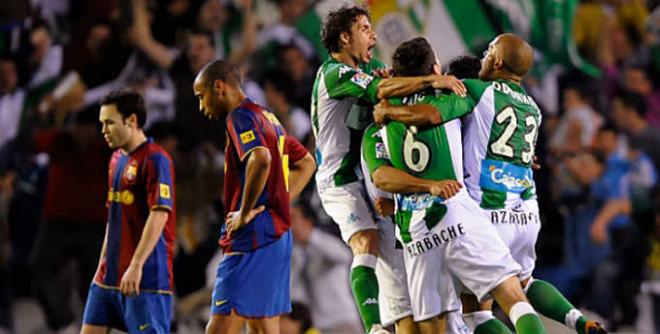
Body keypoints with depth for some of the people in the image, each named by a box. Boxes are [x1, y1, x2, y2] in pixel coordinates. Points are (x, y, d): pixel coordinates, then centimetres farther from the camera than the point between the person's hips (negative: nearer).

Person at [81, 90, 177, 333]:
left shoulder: (155, 159, -12)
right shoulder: (117, 159, 16)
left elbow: (159, 214, -20)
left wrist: (136, 266, -25)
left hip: (145, 277, -9)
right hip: (110, 275, 9)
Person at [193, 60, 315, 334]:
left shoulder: (240, 117, -10)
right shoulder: (268, 118, 19)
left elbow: (261, 159, -29)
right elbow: (306, 163, 30)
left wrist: (246, 212, -20)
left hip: (252, 238, -10)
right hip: (278, 234, 10)